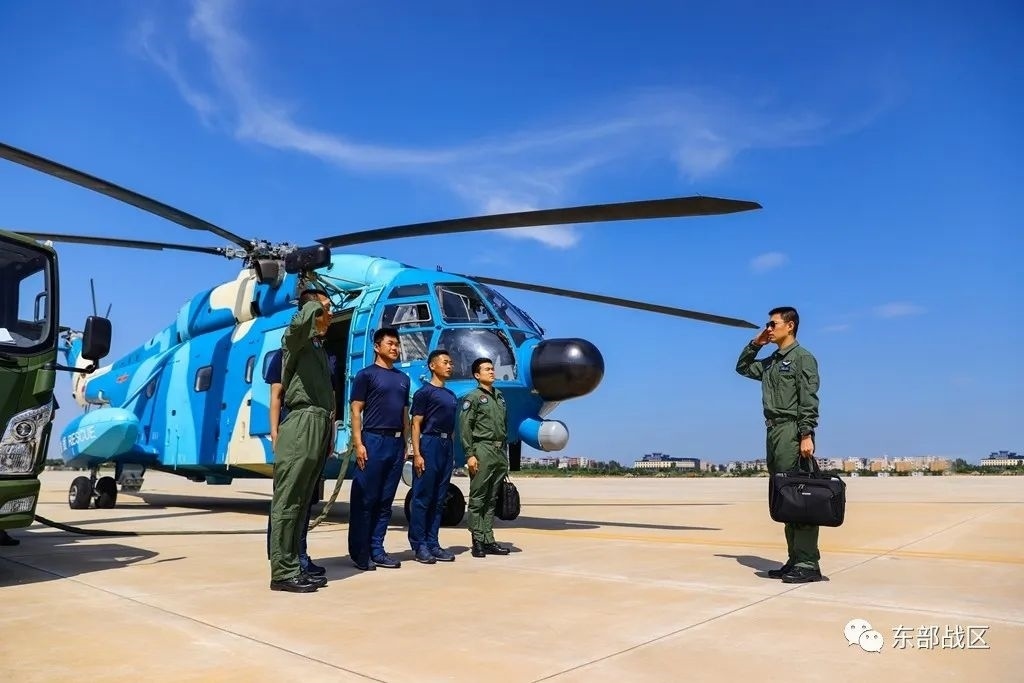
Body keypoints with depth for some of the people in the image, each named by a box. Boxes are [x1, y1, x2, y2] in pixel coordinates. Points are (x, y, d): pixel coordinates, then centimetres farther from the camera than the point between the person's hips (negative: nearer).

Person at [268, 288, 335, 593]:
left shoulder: (319, 347, 24)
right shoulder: (295, 339, -2)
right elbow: (300, 321, -28)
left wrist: (329, 430, 19)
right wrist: (316, 304, -7)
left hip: (320, 425, 9)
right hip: (303, 423, -9)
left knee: (302, 501, 11)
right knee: (288, 500, -6)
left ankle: (293, 566, 17)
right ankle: (282, 572, -3)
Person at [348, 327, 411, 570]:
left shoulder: (403, 378, 18)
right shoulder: (366, 374, 0)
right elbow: (356, 411, -5)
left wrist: (405, 444, 13)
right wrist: (358, 444, -13)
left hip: (396, 443, 6)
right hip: (374, 441, -6)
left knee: (385, 501, 8)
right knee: (365, 499, -2)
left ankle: (376, 550, 15)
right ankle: (359, 552, 5)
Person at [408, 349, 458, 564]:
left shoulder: (451, 395, 18)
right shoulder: (424, 392, -3)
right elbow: (416, 424, -8)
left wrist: (452, 452, 15)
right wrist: (417, 454, -16)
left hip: (447, 447, 8)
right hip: (429, 445, -7)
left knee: (439, 499, 9)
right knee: (422, 498, -3)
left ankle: (432, 543, 14)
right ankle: (419, 545, 2)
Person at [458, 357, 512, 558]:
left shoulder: (500, 397, 17)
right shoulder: (473, 398, -2)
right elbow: (465, 428, -8)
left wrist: (504, 454, 16)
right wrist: (470, 455, -14)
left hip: (500, 453, 7)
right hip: (482, 451, -6)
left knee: (491, 499, 9)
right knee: (478, 499, -2)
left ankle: (489, 541, 14)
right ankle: (478, 542, 2)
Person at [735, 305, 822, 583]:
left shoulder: (802, 357, -3)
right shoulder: (770, 362, 19)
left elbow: (809, 400, -11)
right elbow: (742, 367, 33)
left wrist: (806, 435, -20)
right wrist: (755, 343, 19)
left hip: (792, 430, -8)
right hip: (773, 431, 8)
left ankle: (809, 564, -8)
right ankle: (795, 560, 12)